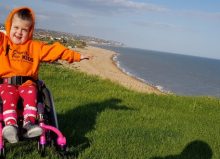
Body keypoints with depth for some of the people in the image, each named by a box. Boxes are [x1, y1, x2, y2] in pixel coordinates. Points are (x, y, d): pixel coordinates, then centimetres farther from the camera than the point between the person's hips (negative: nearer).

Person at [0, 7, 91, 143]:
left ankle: (29, 122, -39)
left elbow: (56, 50, 10)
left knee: (31, 94, -31)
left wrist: (77, 56, 7)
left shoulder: (36, 46, 13)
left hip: (27, 82, 1)